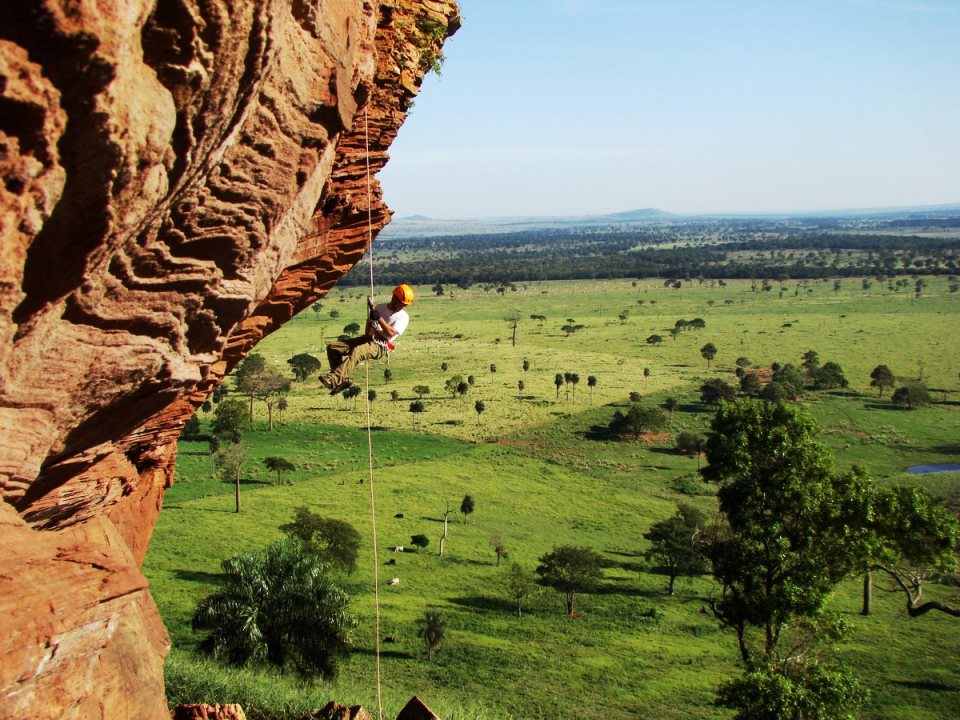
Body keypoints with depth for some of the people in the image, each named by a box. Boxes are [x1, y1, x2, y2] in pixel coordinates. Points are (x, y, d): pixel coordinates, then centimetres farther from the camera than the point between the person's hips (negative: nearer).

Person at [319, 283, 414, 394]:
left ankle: (334, 379, -50)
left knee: (356, 351, -39)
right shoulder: (381, 307, 17)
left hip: (380, 346, -8)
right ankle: (342, 379, -12)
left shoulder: (403, 317, -3)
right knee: (332, 347, -4)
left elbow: (391, 333, -16)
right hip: (368, 339, 8)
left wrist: (379, 318, -22)